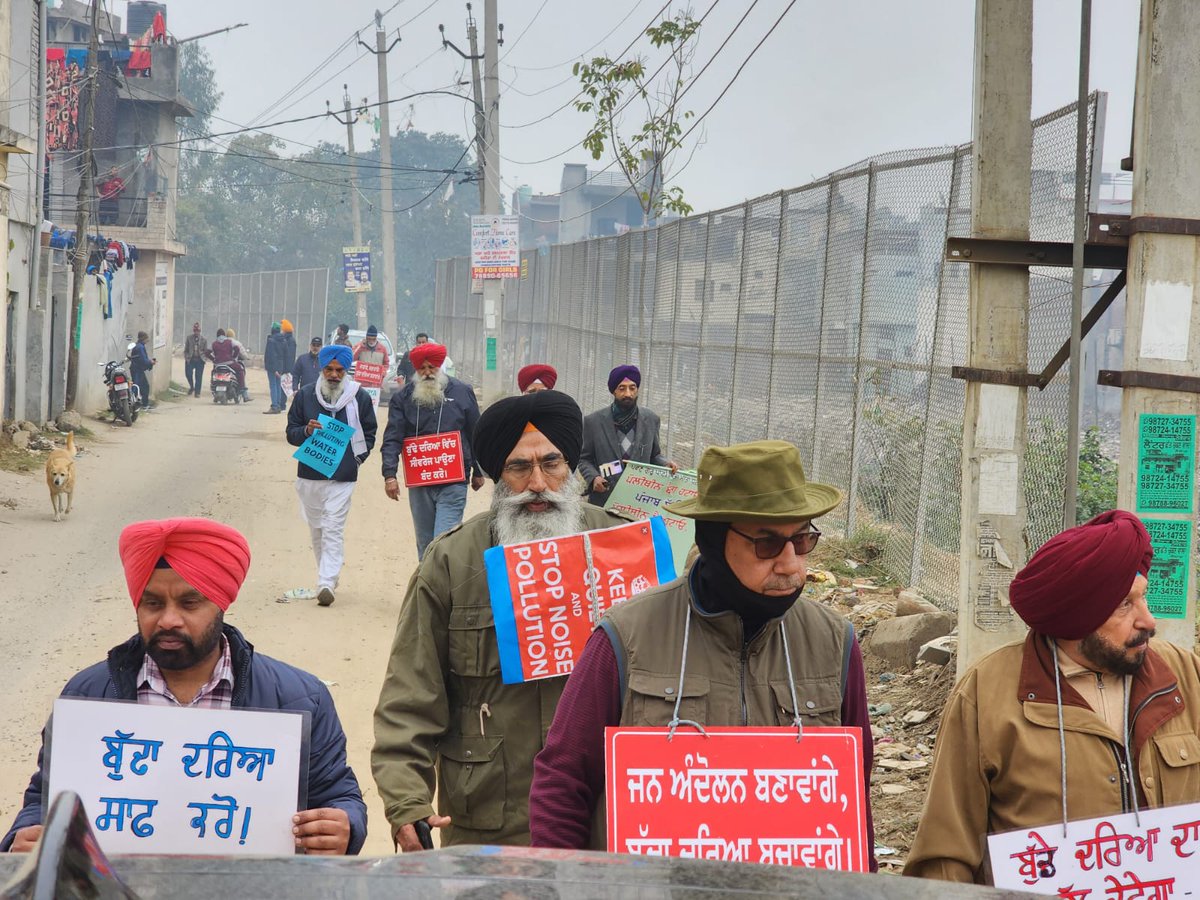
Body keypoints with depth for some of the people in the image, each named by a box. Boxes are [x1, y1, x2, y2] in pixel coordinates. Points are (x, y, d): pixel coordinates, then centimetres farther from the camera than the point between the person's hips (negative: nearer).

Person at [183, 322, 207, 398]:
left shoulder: (203, 339, 5)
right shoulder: (189, 338, 6)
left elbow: (206, 350, 9)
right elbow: (186, 349, 9)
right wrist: (186, 358, -3)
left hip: (200, 360, 0)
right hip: (190, 360, 1)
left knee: (199, 377, -1)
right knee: (188, 373, -10)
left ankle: (197, 392, 7)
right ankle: (191, 387, 16)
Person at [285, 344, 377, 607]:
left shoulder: (360, 398, 2)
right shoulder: (304, 396, 4)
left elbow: (369, 435, 12)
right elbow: (291, 433, 6)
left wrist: (357, 458, -1)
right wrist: (307, 431, -15)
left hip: (343, 478, -3)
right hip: (310, 475, 3)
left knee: (333, 531, -11)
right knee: (317, 530, 11)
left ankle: (326, 584, -17)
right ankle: (329, 575, 26)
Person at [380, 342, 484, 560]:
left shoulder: (462, 392, 3)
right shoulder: (402, 398, 4)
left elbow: (476, 434, 10)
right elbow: (392, 439, -2)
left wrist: (478, 472, 13)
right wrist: (390, 475, -14)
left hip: (453, 482, -3)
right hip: (418, 483, 3)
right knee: (424, 544, 13)